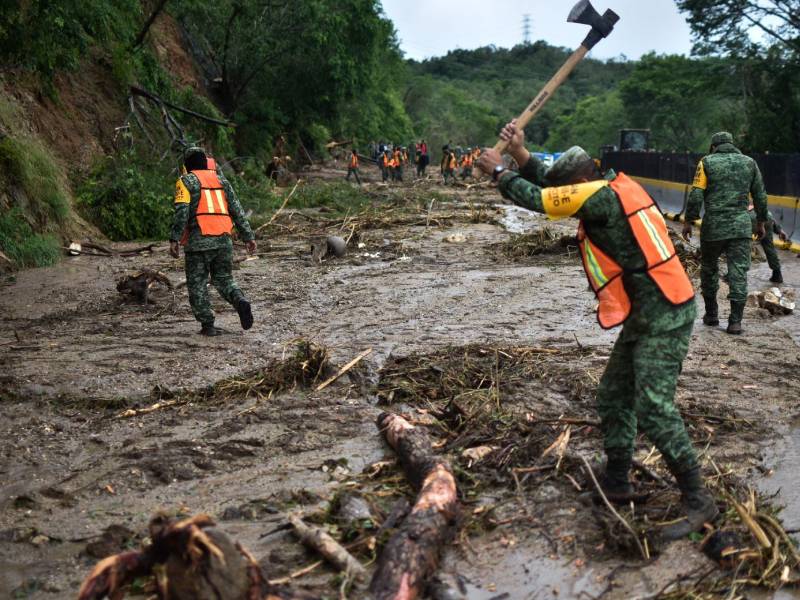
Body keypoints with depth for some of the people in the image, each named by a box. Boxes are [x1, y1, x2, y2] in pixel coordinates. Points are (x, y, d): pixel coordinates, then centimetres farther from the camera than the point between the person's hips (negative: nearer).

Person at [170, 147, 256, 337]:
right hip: (224, 240, 4)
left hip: (198, 242, -4)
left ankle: (208, 325, 1)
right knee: (224, 279, 15)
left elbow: (182, 212, -11)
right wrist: (249, 236, 14)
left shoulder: (186, 181, 3)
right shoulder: (221, 180, 17)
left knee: (197, 285, 5)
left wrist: (174, 239, -14)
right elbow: (237, 210, 13)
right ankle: (241, 302, -13)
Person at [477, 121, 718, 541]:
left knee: (654, 408, -11)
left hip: (663, 317, -10)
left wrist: (500, 172, 3)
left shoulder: (601, 196, -17)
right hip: (647, 315, 10)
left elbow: (539, 200, -11)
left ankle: (697, 501, -1)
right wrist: (522, 155, 13)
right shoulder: (613, 189, 10)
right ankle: (616, 482, 25)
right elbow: (552, 188, 18)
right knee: (613, 397, 14)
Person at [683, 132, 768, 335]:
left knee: (709, 268, 15)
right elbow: (760, 196, 12)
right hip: (741, 226, 2)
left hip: (713, 226, -1)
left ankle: (711, 314, 21)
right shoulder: (749, 163, 9)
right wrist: (761, 223, 21)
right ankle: (735, 321, -3)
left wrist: (688, 222, -1)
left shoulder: (707, 163, 0)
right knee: (739, 272, 1)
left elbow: (696, 195, -7)